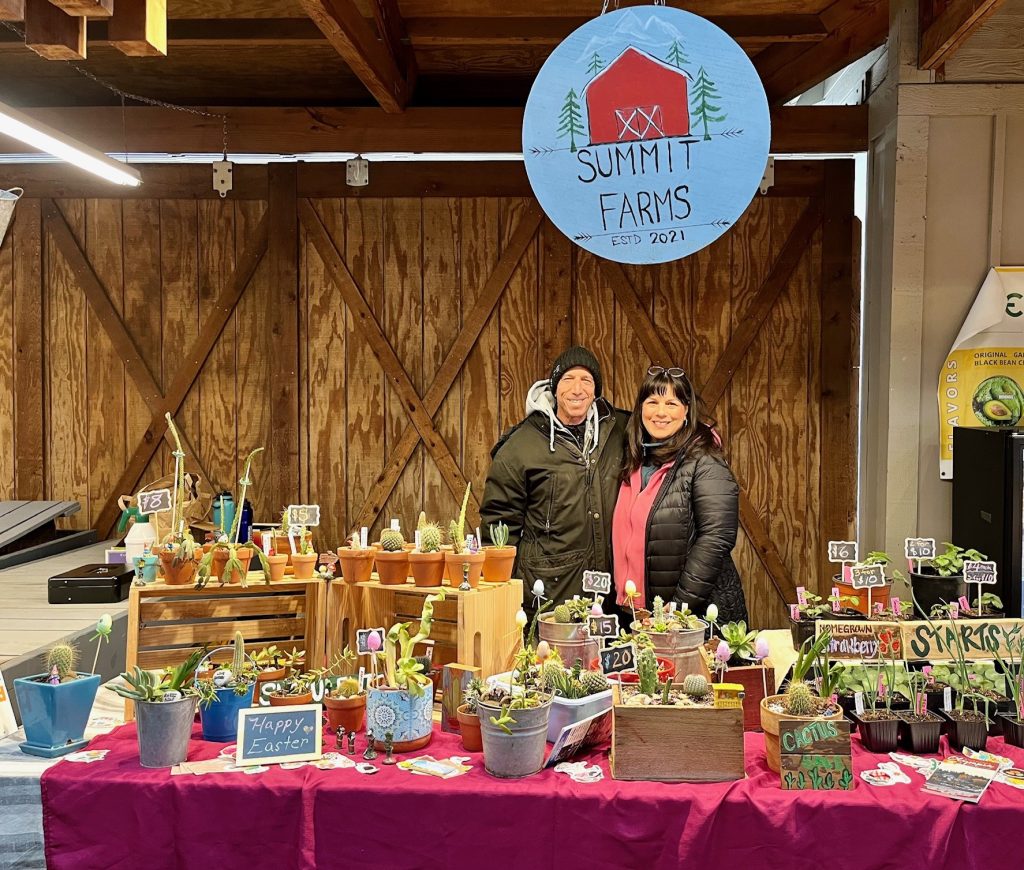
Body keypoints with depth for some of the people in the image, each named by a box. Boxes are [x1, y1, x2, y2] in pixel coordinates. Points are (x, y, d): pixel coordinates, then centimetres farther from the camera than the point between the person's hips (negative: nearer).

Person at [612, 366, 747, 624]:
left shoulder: (703, 462, -12)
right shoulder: (635, 462, 9)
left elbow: (716, 538, -19)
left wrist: (680, 605, -20)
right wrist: (623, 598, 6)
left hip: (700, 612, -6)